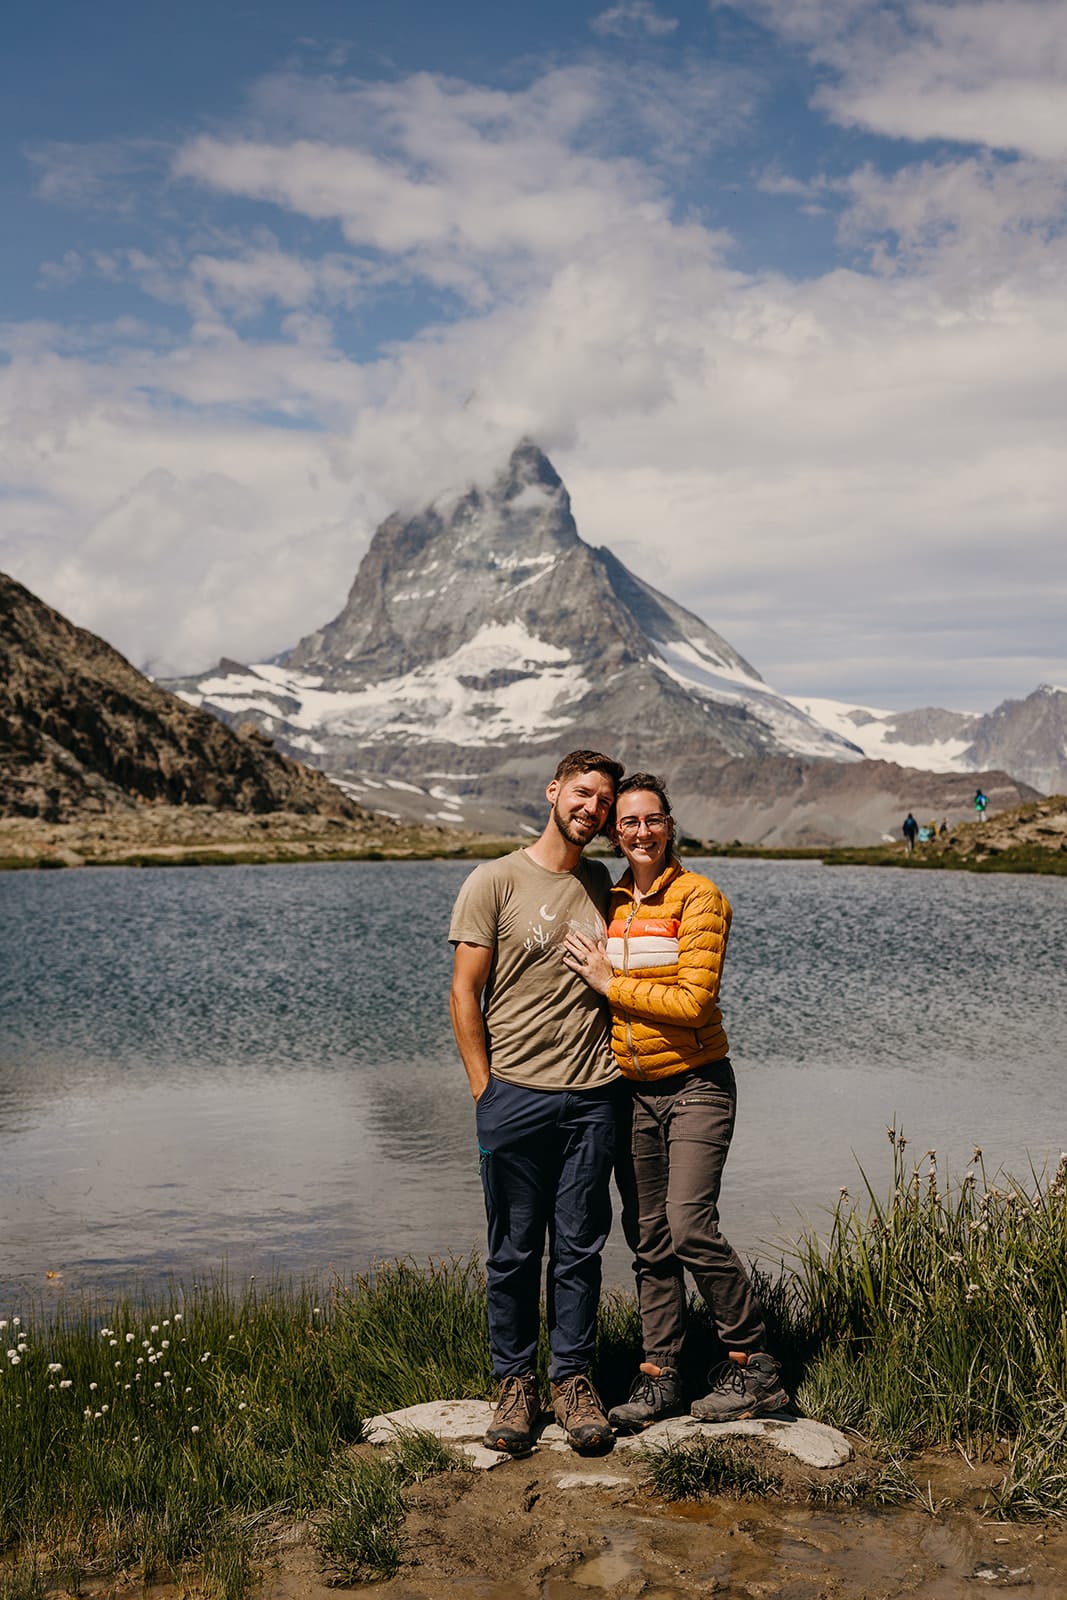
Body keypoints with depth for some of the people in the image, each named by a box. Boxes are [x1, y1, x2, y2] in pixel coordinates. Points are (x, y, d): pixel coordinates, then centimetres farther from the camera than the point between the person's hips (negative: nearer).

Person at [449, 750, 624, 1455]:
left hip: (593, 1096, 3)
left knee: (580, 1247, 8)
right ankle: (516, 1380, 18)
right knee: (514, 1250, 5)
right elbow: (465, 992, -3)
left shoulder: (604, 887, 12)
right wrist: (485, 1088, -6)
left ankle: (573, 1377, 20)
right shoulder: (495, 882, -2)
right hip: (515, 1095, -3)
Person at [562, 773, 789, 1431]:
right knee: (649, 1238, 8)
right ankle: (660, 1375, 17)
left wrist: (611, 983, -11)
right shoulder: (609, 903, 11)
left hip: (694, 1085, -6)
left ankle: (755, 1362, 0)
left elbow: (694, 1000, -15)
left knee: (690, 1225, -15)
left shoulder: (698, 896, -8)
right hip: (631, 1091, 6)